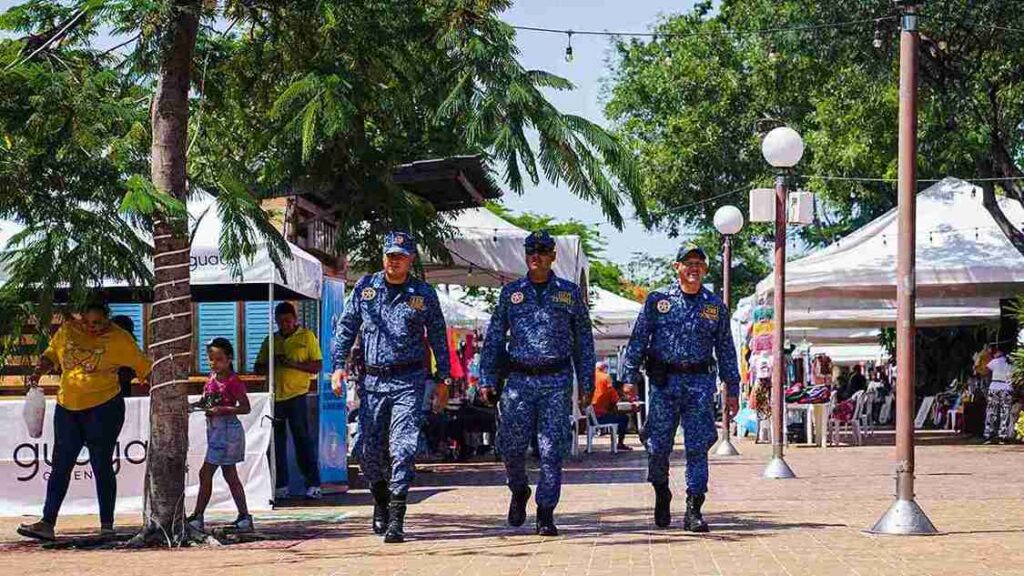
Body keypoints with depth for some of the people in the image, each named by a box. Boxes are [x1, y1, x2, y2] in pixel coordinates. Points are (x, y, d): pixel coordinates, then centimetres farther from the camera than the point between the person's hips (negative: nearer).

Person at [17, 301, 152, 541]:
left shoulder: (119, 339, -5)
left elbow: (142, 366, 3)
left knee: (102, 466, 1)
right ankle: (47, 523, 1)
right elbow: (50, 355, 16)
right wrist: (38, 372, -1)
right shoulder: (67, 330, 3)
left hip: (103, 408, -4)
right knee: (60, 466, 1)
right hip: (67, 407, 4)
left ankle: (106, 525, 9)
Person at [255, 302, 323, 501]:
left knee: (303, 440, -5)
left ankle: (313, 485, -2)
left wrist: (294, 364, -14)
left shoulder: (307, 337, 5)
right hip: (275, 397, 4)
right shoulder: (271, 341, 15)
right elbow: (258, 369, 16)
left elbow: (317, 366, -1)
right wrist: (272, 363, -6)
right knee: (277, 442, 4)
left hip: (297, 395, -4)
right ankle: (280, 486, 10)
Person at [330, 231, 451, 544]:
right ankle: (381, 501, 32)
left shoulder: (424, 294, 2)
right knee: (369, 450, 6)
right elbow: (346, 327, 10)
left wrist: (443, 377, 9)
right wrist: (338, 364, 0)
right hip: (372, 380, 3)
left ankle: (396, 519, -10)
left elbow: (438, 336, 10)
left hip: (408, 380, -2)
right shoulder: (365, 287, 7)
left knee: (403, 448, -11)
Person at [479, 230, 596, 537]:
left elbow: (583, 341, 10)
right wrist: (487, 379, 3)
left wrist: (587, 384, 6)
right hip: (519, 380, 1)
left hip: (556, 381, -1)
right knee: (511, 445, -1)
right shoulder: (511, 293, 10)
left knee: (551, 450, -4)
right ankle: (519, 491, 29)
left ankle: (545, 514, 3)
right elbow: (494, 338, 11)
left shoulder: (570, 293, 8)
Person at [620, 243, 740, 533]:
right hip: (663, 381, -1)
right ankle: (662, 494, 27)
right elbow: (638, 339, 5)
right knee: (658, 446, 1)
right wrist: (630, 378, -3)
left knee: (698, 448, -5)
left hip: (700, 382, 1)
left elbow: (726, 350, 13)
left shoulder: (715, 306, 9)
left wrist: (733, 390, 10)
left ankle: (693, 511, -2)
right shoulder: (658, 300, 5)